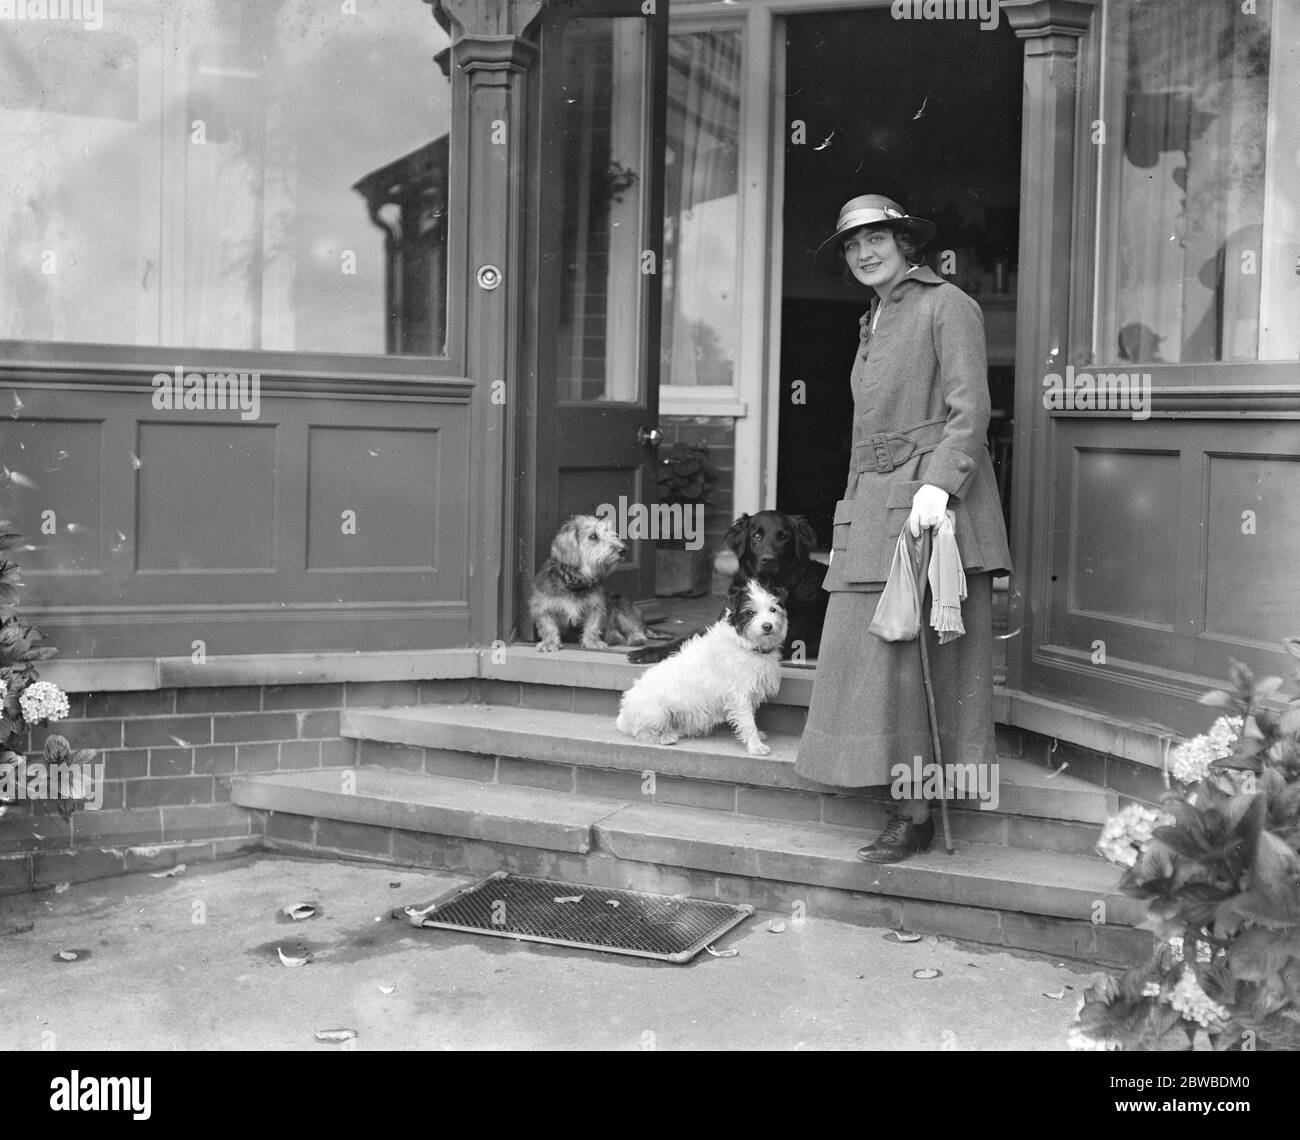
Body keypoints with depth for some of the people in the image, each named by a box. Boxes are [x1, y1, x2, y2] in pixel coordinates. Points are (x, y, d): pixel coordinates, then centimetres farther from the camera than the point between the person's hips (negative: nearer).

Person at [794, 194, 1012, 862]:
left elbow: (969, 409, -10)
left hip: (932, 504, -8)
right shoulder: (873, 325, 25)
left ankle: (918, 815, -5)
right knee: (868, 653, 1)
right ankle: (906, 808, 5)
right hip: (871, 507, 8)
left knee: (926, 653, -8)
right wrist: (848, 522, 21)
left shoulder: (947, 306, 1)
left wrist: (938, 483, -24)